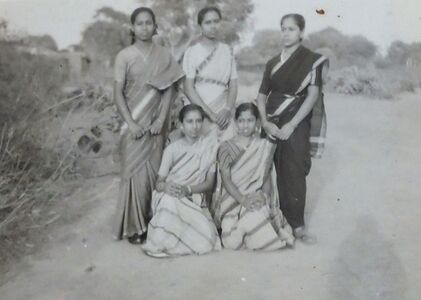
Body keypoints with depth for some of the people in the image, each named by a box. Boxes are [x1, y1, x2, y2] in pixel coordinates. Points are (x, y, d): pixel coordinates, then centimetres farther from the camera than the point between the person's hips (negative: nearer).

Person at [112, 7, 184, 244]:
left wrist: (161, 120, -8)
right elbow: (118, 93, -3)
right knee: (135, 173, -2)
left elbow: (169, 90, 3)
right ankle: (134, 227, 6)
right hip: (134, 123, -2)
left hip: (156, 123, 2)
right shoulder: (124, 56, -1)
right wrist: (130, 123, -13)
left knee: (155, 172, 5)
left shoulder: (164, 56, 5)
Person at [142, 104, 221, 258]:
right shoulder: (172, 148, 2)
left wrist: (187, 189, -18)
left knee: (207, 240, -26)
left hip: (195, 200, 1)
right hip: (169, 198, -1)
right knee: (169, 200, -38)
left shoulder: (210, 146, 3)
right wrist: (165, 187, -25)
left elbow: (209, 183, 1)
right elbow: (159, 183, 1)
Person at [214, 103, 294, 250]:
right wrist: (243, 199, -21)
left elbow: (267, 178, 4)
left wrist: (263, 195, -18)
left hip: (257, 200, 1)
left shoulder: (264, 146, 10)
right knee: (233, 241, -26)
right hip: (233, 200, -1)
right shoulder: (226, 147, 6)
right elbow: (226, 180, -4)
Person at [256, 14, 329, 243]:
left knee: (294, 173, -5)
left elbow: (313, 95, -9)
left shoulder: (312, 60, -1)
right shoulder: (273, 63, 13)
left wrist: (291, 125, -15)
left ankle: (296, 224, 3)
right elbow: (262, 95, 12)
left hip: (296, 124, -4)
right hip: (273, 123, 4)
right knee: (274, 171, 1)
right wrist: (264, 122, -5)